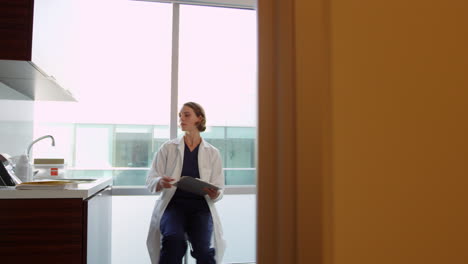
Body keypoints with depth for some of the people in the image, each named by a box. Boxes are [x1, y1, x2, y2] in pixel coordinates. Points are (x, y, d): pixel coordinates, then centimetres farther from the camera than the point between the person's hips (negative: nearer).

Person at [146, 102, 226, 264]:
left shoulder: (212, 153, 9)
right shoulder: (167, 148, 8)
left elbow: (218, 190, 9)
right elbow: (150, 181, 4)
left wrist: (214, 194, -16)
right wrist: (161, 182, -19)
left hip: (200, 205, 1)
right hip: (173, 204, 0)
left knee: (204, 247, -27)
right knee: (174, 239, -32)